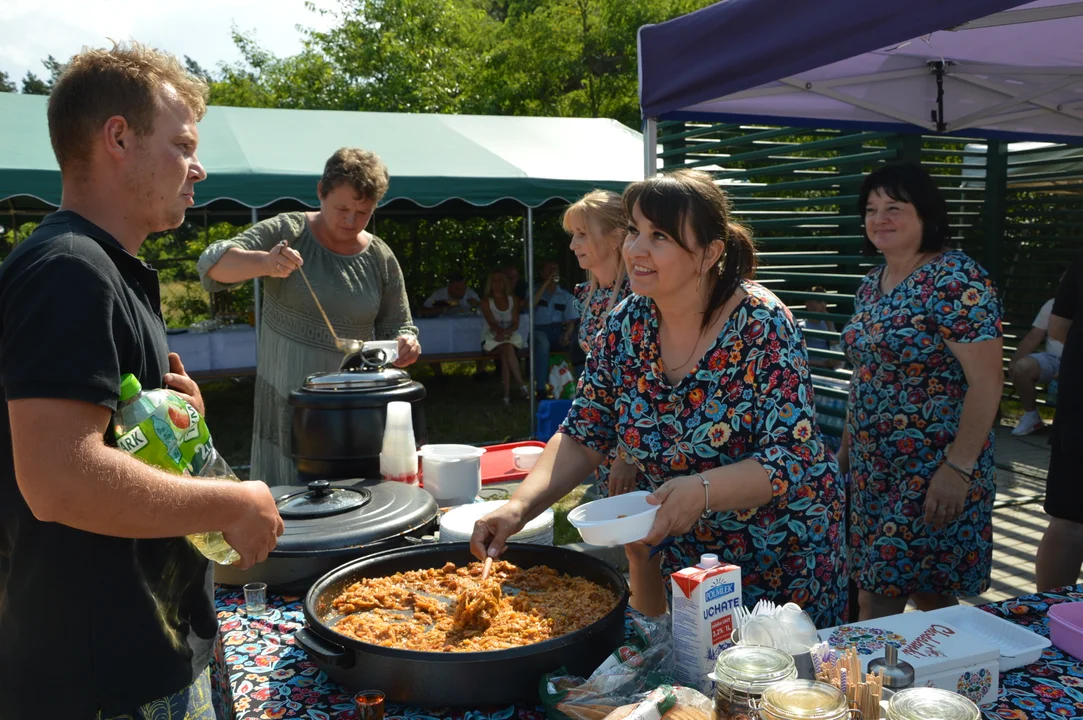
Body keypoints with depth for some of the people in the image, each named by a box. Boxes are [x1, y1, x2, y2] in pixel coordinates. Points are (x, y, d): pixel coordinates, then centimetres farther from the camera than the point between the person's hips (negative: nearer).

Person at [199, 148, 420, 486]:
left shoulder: (381, 258, 5)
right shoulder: (287, 232, -4)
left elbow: (397, 328, 12)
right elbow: (212, 264, -14)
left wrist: (406, 347, -12)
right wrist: (265, 263, -34)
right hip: (286, 404, -2)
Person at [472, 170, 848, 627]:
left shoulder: (761, 326, -23)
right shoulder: (626, 324, -8)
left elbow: (795, 460, -25)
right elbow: (581, 439, -5)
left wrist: (703, 490, -41)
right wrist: (519, 506, -20)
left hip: (782, 557, -4)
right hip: (682, 554, 4)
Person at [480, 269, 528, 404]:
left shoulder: (513, 300, 9)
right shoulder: (486, 303, 2)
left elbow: (515, 324, -1)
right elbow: (492, 324, -12)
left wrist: (506, 332, -23)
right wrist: (501, 332, -33)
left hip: (510, 336, 2)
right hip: (492, 339, -1)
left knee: (505, 354, -34)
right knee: (508, 348, -35)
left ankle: (507, 392, -40)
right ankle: (522, 386, -41)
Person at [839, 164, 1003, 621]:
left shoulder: (956, 281, -15)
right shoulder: (871, 284, 9)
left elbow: (986, 382, -18)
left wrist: (959, 467, -21)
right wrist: (846, 445, 16)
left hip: (934, 469, -7)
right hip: (873, 466, 7)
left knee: (930, 592, 0)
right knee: (874, 596, 12)